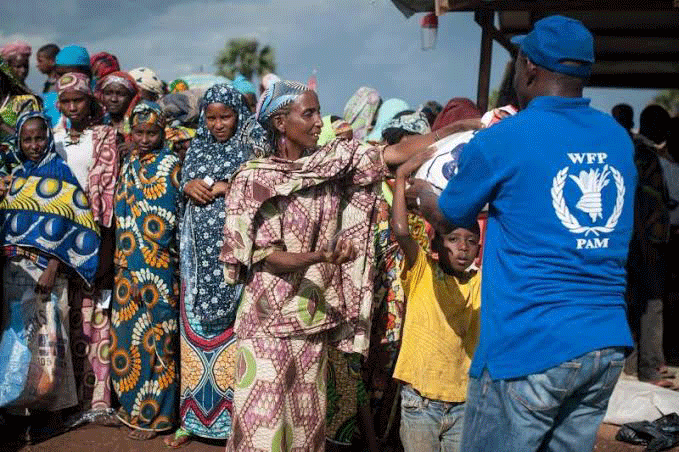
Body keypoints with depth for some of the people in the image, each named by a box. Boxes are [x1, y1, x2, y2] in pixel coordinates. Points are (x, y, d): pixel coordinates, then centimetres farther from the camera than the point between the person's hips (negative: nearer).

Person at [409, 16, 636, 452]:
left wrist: (420, 191, 30)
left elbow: (447, 216, 9)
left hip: (528, 349, -6)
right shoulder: (619, 138, 9)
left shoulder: (501, 141, -8)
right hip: (608, 343, 6)